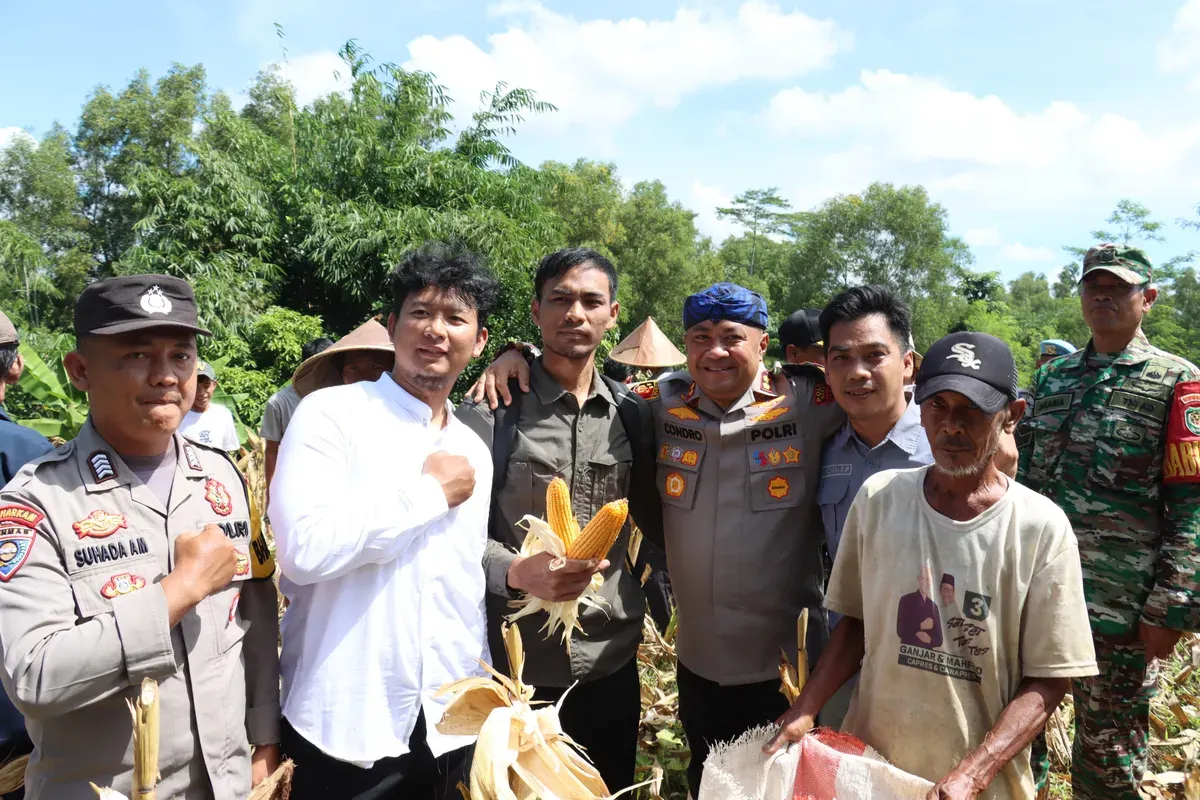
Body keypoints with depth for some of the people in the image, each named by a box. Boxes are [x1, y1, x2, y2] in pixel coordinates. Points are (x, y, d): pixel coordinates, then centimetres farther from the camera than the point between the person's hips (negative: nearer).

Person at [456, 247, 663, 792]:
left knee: (610, 791, 19)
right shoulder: (491, 411, -8)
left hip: (611, 662, 4)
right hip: (514, 665, -3)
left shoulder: (633, 413, 4)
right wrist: (517, 572, -23)